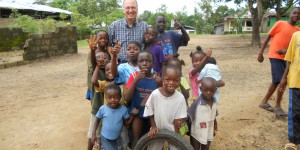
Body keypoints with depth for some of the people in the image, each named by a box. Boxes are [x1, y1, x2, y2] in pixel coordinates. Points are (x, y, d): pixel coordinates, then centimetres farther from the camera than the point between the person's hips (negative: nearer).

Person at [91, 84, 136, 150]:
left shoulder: (124, 109, -16)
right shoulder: (103, 109, -18)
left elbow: (126, 123, -4)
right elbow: (97, 121, -2)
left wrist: (132, 115, -16)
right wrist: (94, 134, -3)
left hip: (117, 138, 2)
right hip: (105, 138, -2)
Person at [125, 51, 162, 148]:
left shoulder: (157, 79, -7)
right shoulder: (134, 76, -9)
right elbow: (127, 99, -15)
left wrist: (159, 85, -19)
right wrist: (136, 80, -26)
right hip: (137, 113, -1)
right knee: (136, 140, 1)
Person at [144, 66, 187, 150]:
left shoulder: (180, 98, -20)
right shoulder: (155, 94, -21)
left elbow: (178, 120, -13)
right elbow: (150, 113, -6)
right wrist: (153, 127, -10)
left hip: (173, 131, 0)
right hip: (157, 130, 1)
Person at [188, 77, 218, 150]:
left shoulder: (214, 102, -9)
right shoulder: (197, 103, -26)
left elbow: (213, 117, 4)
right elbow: (188, 116, -19)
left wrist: (215, 128, 12)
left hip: (208, 134, 5)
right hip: (196, 134, -5)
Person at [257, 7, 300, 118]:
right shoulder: (280, 23, -2)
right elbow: (268, 37, -3)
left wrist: (286, 50, -17)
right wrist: (261, 52, -9)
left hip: (285, 57, 6)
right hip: (275, 56, -6)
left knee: (277, 81, 8)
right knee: (282, 81, -14)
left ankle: (264, 101, 23)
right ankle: (278, 106, 0)